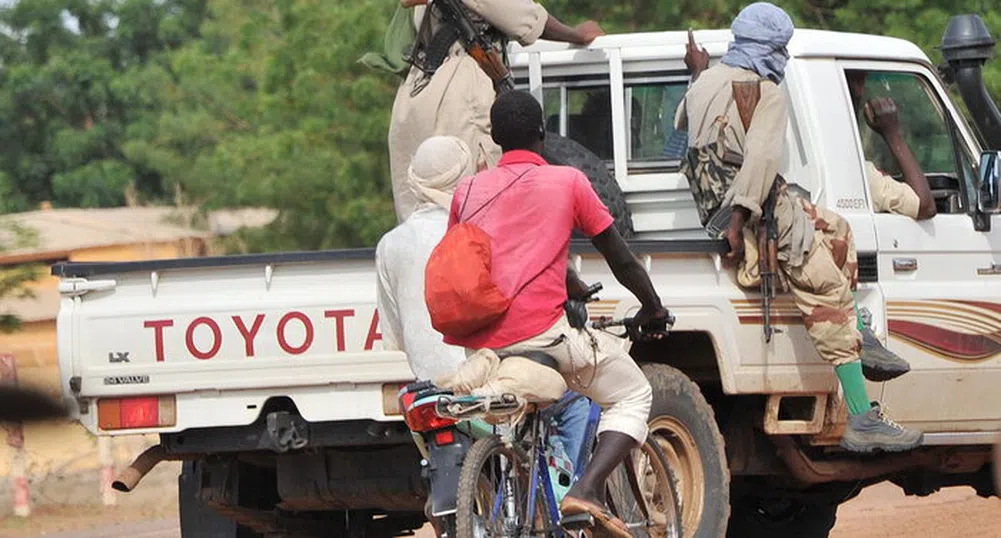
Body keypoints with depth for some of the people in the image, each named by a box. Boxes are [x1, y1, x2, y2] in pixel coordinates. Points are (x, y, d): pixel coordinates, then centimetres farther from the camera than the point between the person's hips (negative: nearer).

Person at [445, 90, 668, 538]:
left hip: (477, 343, 5)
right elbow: (621, 260, 12)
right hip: (540, 331, -5)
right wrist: (653, 309, 29)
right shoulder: (567, 182, 7)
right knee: (632, 396, 13)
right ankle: (587, 489, -10)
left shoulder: (468, 191, 15)